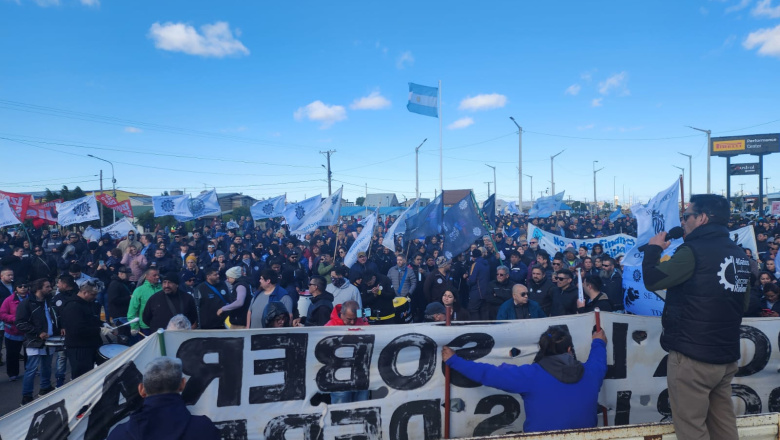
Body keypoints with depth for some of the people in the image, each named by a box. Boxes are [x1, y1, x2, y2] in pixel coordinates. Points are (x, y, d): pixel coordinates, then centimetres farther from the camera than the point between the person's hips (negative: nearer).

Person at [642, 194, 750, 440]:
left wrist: (653, 248, 2)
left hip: (692, 356, -8)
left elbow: (652, 281, -13)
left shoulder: (694, 251, -18)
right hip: (727, 356, 8)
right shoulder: (739, 254, 8)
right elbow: (743, 302, 19)